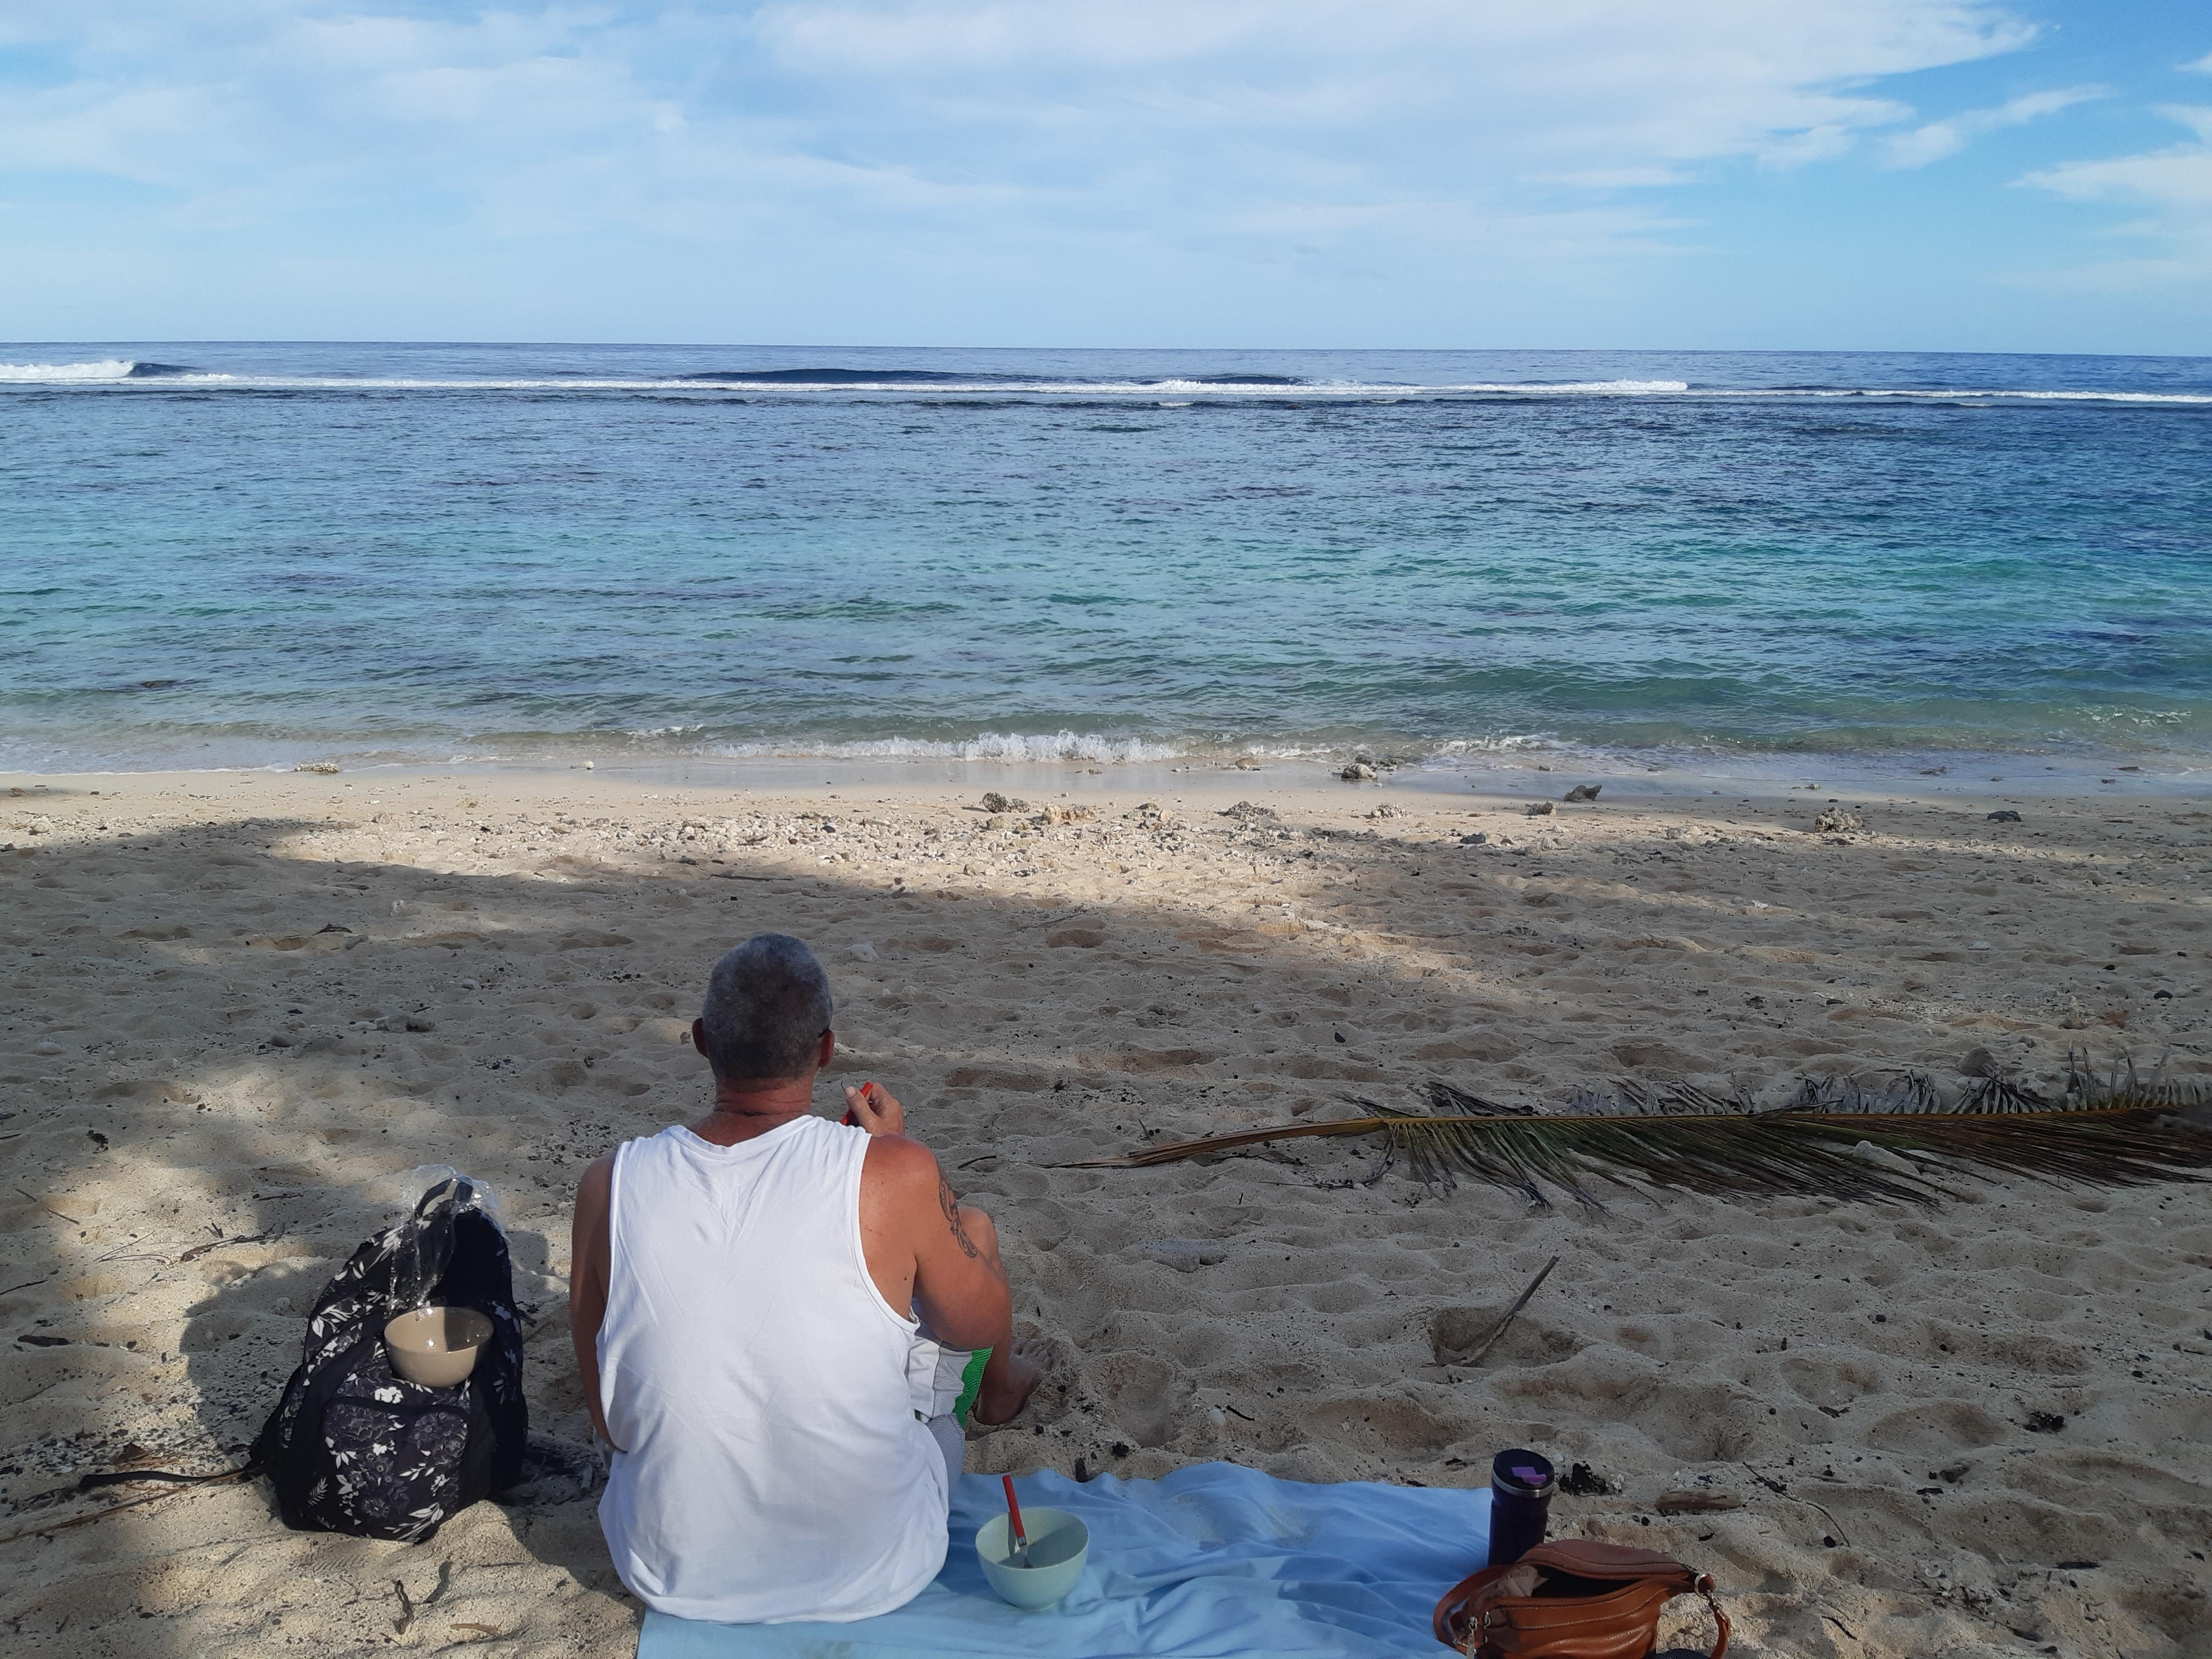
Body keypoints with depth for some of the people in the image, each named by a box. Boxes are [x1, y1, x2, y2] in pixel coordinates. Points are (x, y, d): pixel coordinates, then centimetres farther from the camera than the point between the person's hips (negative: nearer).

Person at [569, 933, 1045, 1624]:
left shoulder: (608, 1187, -13)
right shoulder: (894, 1175, -22)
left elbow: (609, 1422, -1)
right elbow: (981, 1324, -2)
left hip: (675, 1581, 3)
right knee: (972, 1228, 16)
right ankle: (997, 1392, 51)